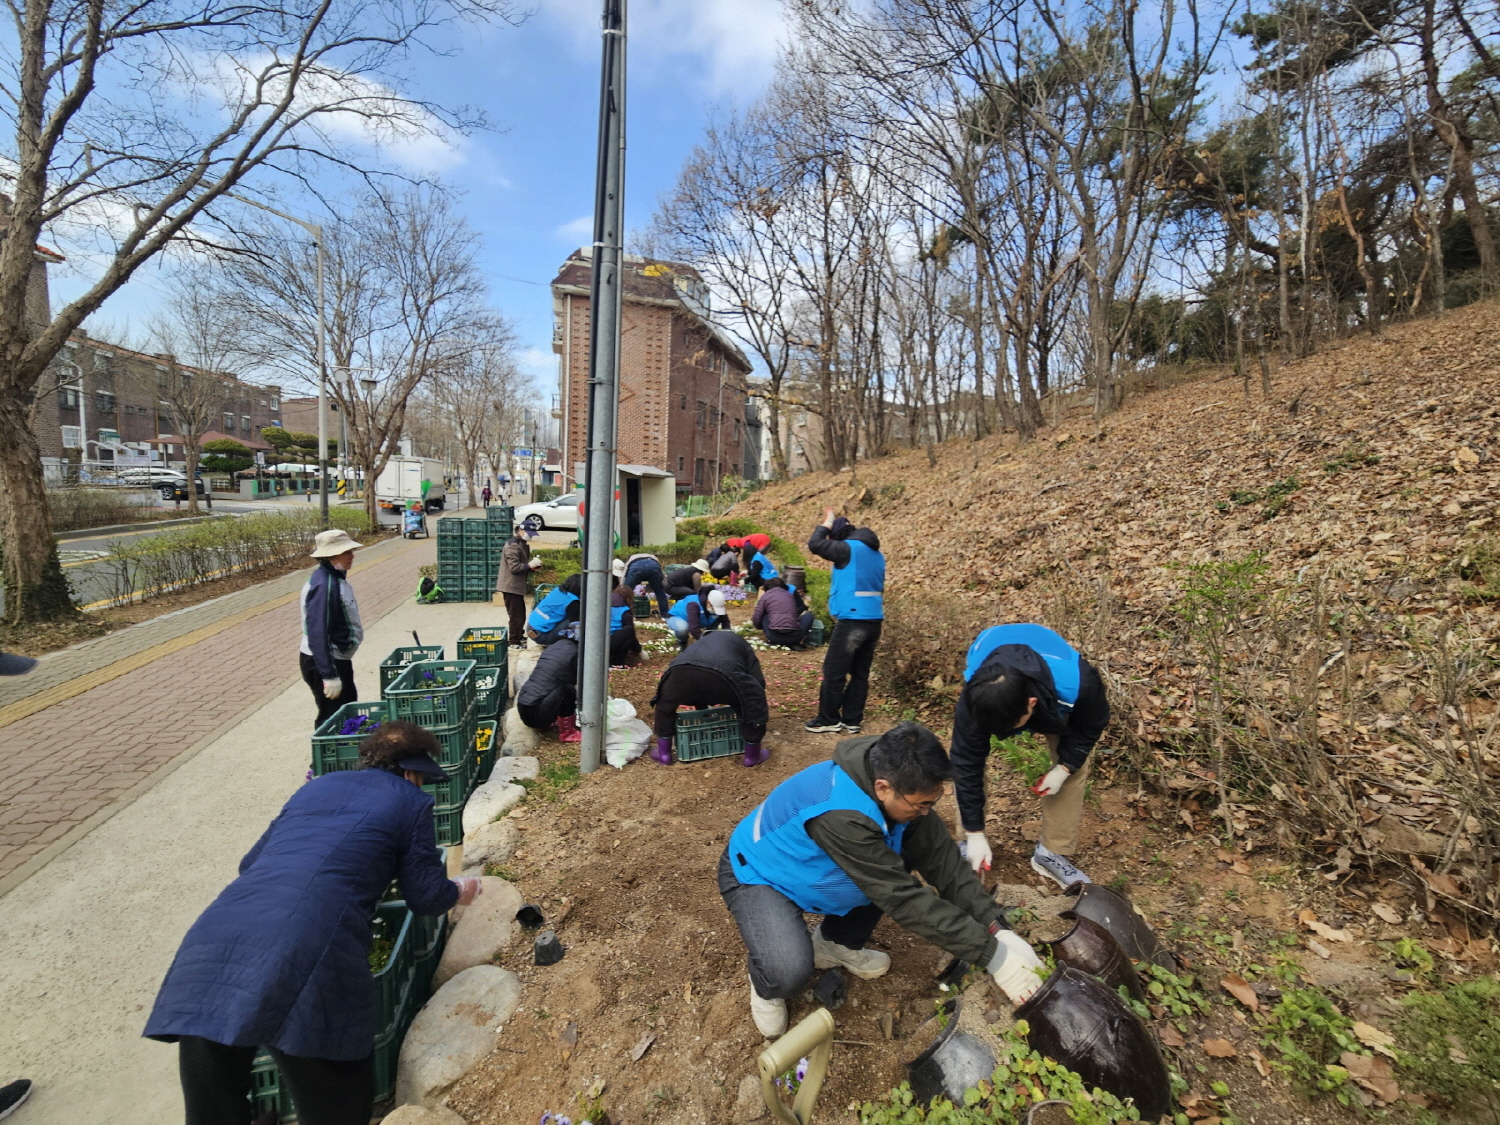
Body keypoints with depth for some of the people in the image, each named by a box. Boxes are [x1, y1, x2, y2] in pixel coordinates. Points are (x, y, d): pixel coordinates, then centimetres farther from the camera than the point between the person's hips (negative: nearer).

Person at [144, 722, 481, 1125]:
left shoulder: (315, 786, 28)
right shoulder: (410, 801, 11)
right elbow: (425, 897, 14)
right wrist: (459, 892, 36)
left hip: (217, 937, 7)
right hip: (306, 950, -6)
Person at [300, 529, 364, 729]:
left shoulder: (336, 578, 5)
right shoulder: (323, 584, -24)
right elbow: (317, 633, -28)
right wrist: (329, 675, -28)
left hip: (338, 659, 10)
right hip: (323, 662, -10)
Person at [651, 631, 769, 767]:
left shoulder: (704, 642, 48)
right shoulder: (742, 645, 38)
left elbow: (697, 685, 54)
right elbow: (759, 683, 27)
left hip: (681, 670, 4)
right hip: (721, 674, -4)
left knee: (665, 704, 35)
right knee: (753, 706, 21)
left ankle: (664, 754, 38)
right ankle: (752, 756, 32)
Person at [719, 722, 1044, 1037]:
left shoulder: (900, 789, -17)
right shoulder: (841, 814, -41)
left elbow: (942, 860, -13)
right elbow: (903, 898, -35)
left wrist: (999, 930, -20)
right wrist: (992, 955, -29)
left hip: (808, 864, 7)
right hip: (756, 873, -7)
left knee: (896, 865, -6)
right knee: (790, 972, -30)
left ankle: (837, 944, 15)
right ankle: (766, 982, 8)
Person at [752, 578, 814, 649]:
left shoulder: (765, 596, 12)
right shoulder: (790, 595, 19)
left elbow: (756, 620, 12)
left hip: (775, 637, 0)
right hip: (795, 637, 0)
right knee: (808, 614, 24)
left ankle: (770, 640, 8)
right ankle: (799, 641, 7)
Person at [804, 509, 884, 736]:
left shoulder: (849, 548, -10)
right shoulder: (877, 554, 16)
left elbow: (815, 544, -8)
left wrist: (826, 524, 7)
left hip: (852, 621, -8)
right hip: (874, 620, 9)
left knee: (834, 672, 2)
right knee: (860, 673, 13)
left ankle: (828, 721, 11)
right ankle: (852, 720, 19)